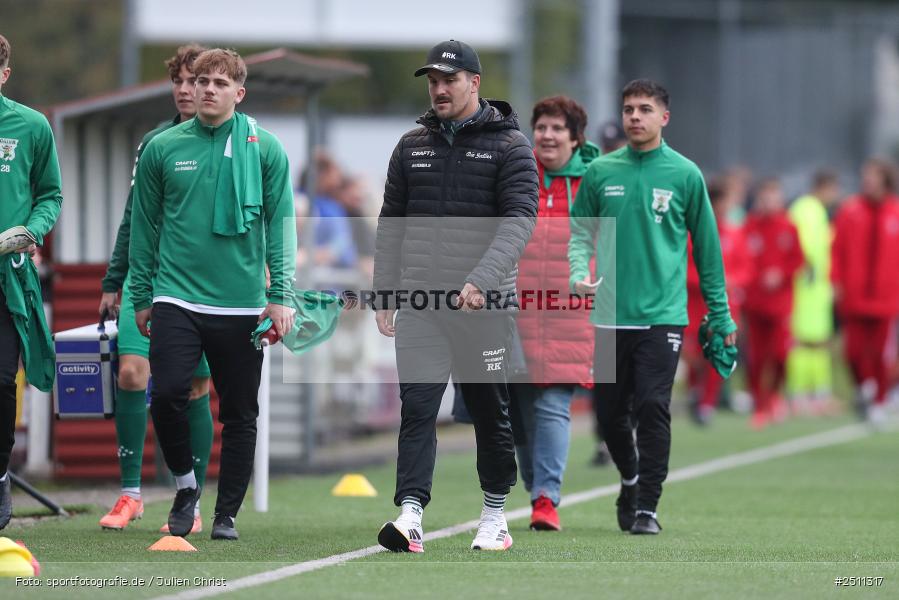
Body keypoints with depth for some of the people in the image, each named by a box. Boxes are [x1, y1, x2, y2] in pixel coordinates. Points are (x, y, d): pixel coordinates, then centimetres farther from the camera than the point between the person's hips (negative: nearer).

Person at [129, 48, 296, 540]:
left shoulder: (265, 148, 0)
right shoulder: (163, 148, 3)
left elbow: (281, 223, 0)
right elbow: (145, 226, 9)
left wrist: (281, 296, -7)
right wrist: (141, 298, 9)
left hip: (242, 305, 0)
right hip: (177, 299, 0)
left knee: (239, 416, 5)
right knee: (167, 395, -16)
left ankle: (226, 514, 17)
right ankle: (185, 482, 8)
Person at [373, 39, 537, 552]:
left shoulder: (509, 144, -2)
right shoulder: (412, 146, 12)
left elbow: (519, 218, -13)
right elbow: (391, 225, 16)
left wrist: (481, 280, -26)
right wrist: (385, 296, 9)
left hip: (486, 304, -3)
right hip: (420, 302, 3)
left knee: (491, 410, 7)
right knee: (418, 405, -9)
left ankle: (496, 516, 21)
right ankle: (411, 515, -18)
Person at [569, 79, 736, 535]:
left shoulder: (684, 174, 2)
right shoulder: (600, 172, 6)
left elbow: (706, 245, 7)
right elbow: (580, 230, 10)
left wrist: (720, 313, 8)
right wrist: (580, 272, -12)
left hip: (662, 314, -2)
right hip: (610, 316, 2)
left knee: (652, 410, -11)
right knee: (611, 413, 8)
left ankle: (647, 506, -4)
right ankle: (631, 480, 34)